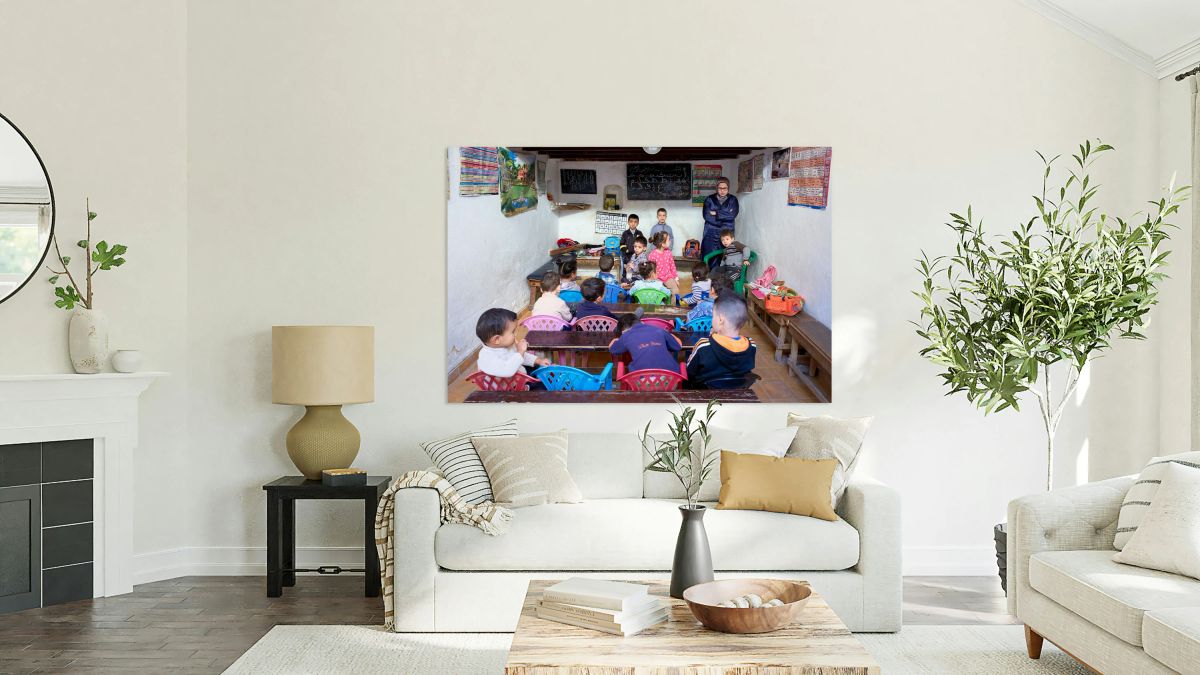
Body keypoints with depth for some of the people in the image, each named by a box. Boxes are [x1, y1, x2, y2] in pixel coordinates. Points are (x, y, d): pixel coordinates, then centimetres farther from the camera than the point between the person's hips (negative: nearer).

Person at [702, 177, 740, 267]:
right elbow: (707, 216, -9)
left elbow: (732, 215, -9)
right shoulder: (709, 199, 5)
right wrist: (725, 216, -7)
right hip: (710, 236, -1)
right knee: (709, 261, -7)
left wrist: (716, 213, -7)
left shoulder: (733, 200, 8)